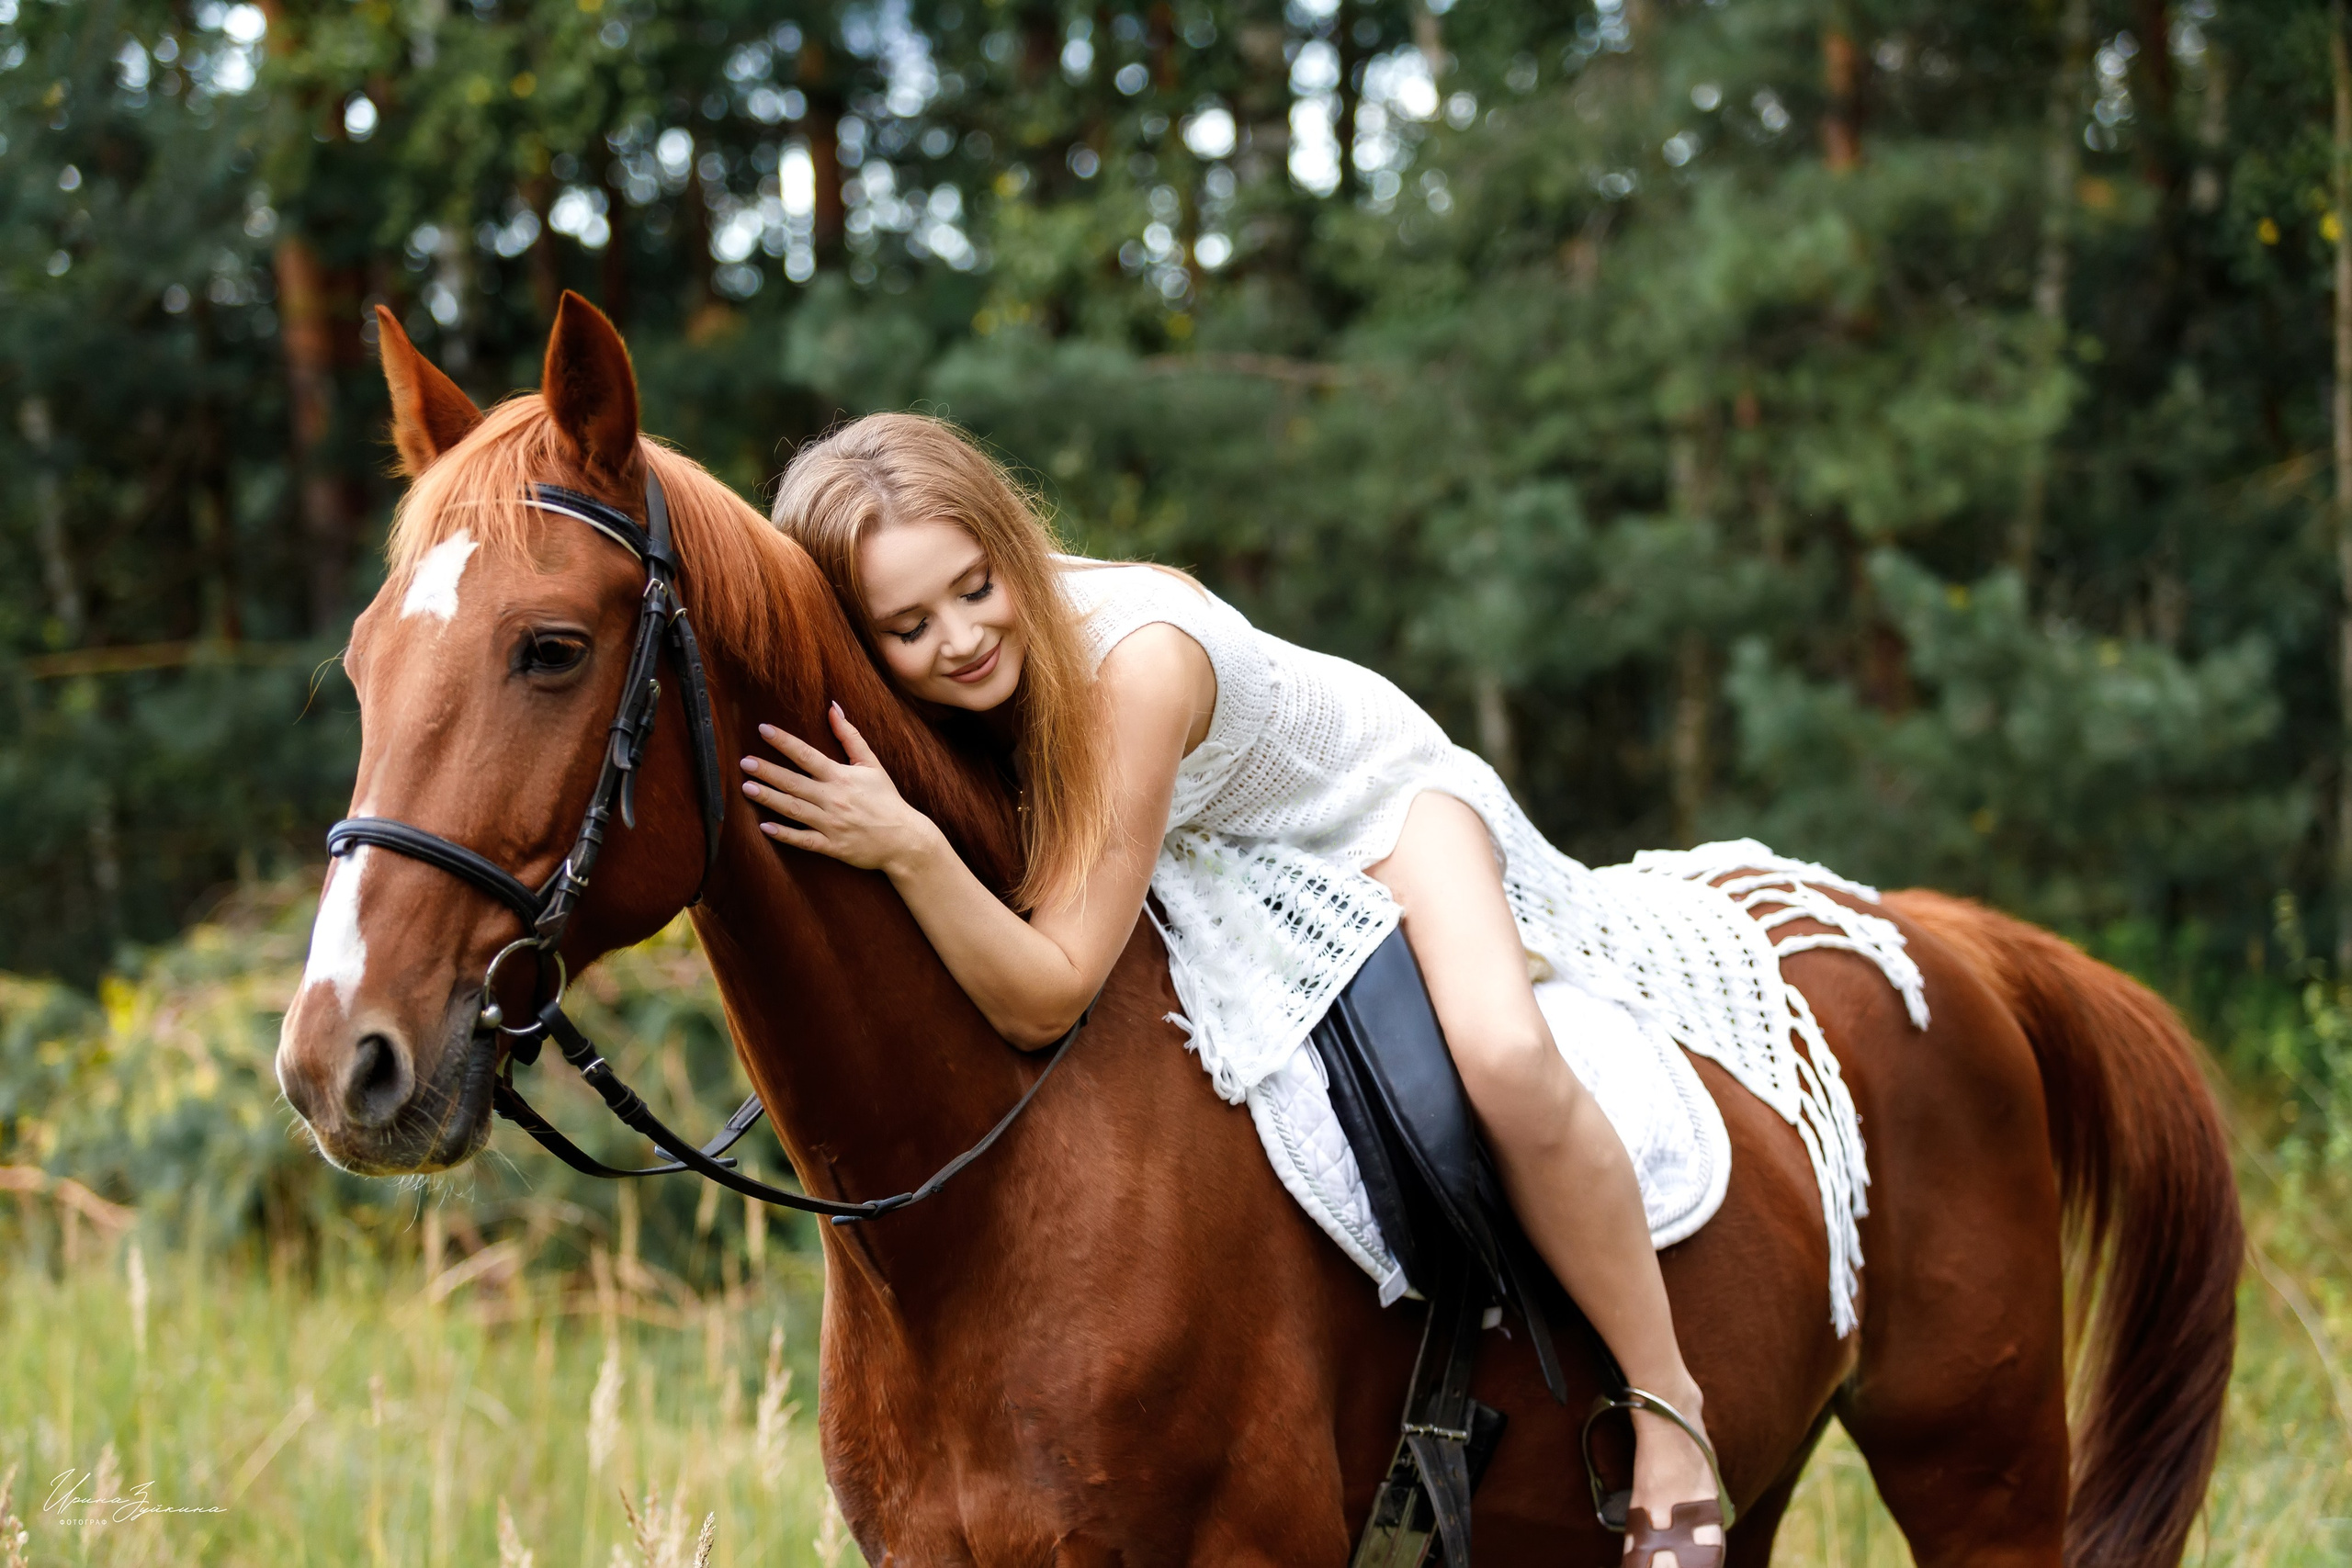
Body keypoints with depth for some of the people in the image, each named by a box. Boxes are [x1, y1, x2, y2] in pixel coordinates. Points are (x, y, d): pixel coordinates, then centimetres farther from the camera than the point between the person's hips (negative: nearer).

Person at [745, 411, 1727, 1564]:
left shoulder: (1137, 658, -42)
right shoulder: (927, 701, -25)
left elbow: (1046, 997, -43)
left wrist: (908, 850, -55)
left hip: (1377, 799, -6)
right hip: (1209, 869, 6)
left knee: (1506, 1061, -31)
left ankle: (1666, 1404, -13)